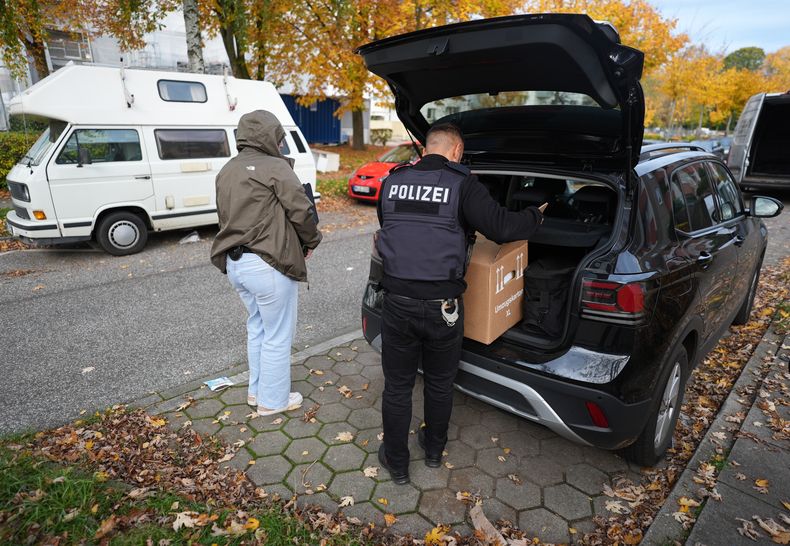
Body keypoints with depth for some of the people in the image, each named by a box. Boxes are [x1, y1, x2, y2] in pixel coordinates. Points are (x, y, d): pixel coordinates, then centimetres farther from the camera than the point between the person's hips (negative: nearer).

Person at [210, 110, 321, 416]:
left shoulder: (226, 171, 16)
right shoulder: (274, 167, -11)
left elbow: (225, 217, 17)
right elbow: (301, 210, -14)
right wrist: (310, 241, 3)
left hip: (233, 262, 9)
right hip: (267, 264, -9)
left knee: (257, 327, 24)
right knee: (278, 336, 8)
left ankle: (256, 390, 37)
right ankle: (273, 400, 23)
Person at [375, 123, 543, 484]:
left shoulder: (392, 181, 5)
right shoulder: (462, 183, -6)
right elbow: (501, 228, -12)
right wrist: (534, 217, 8)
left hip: (397, 301, 2)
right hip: (442, 305, -1)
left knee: (397, 386, 16)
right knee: (440, 383, 21)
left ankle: (396, 464, 33)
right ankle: (434, 450, 43)